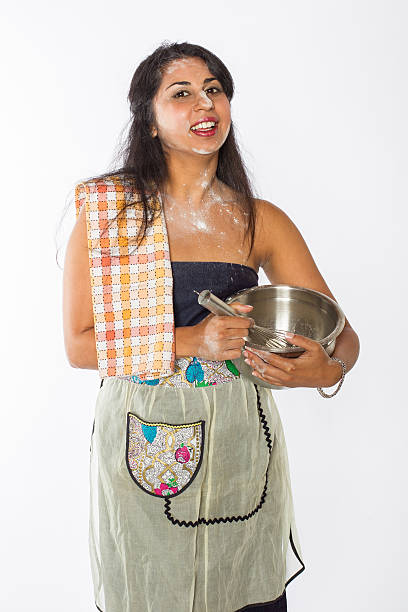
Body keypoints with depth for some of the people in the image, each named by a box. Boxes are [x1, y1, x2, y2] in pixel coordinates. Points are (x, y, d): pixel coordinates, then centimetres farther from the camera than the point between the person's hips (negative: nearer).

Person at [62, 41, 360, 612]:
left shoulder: (261, 221, 0)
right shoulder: (107, 213, -4)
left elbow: (343, 335, 2)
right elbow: (80, 344, -7)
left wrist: (326, 368, -22)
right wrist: (192, 341, -19)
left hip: (240, 436, 2)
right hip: (144, 441, -1)